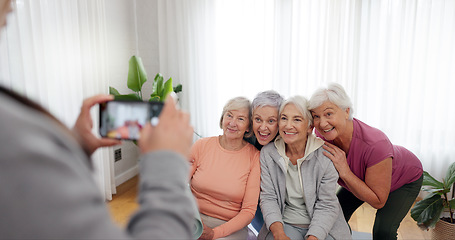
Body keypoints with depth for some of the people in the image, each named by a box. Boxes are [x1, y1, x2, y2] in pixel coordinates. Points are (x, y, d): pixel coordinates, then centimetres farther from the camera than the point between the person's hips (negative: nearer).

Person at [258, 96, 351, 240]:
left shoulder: (325, 155, -10)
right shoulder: (267, 153, -3)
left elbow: (327, 206, -9)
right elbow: (268, 198, -4)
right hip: (285, 224, 1)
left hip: (323, 226, 0)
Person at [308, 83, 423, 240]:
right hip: (362, 178, 5)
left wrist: (344, 172, -41)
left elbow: (378, 202, -31)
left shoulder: (375, 145, -42)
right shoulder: (323, 135, -27)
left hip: (405, 177, -4)